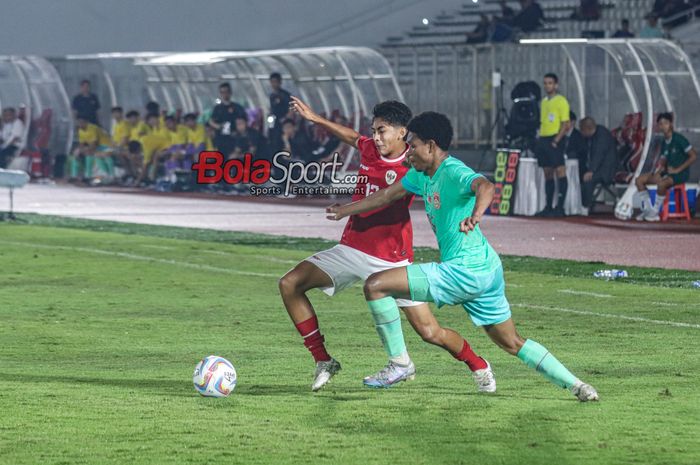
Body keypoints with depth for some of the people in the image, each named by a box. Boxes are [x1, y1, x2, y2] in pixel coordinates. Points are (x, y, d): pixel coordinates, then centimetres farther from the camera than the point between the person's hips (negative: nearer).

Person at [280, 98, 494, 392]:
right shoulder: (370, 149, 3)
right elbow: (351, 137, 26)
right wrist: (315, 119, 32)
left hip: (391, 260, -6)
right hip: (351, 248, 6)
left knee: (429, 332, -8)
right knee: (290, 284, -8)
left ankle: (479, 367, 21)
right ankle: (323, 362, 0)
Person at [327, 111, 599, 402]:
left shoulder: (453, 172, -15)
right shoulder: (421, 176, 14)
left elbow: (485, 187, -36)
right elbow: (387, 196, 28)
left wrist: (476, 214, -56)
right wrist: (345, 211, 33)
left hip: (466, 270, -10)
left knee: (375, 285, -11)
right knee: (512, 344, 17)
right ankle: (575, 385, 17)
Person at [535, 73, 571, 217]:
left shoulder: (561, 101, -4)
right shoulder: (544, 102, 18)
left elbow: (565, 124, -10)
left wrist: (556, 141, -17)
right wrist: (539, 140, 11)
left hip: (555, 140, -8)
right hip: (543, 139, 8)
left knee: (560, 172, -9)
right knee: (548, 174, 8)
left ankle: (560, 207, -11)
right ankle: (548, 207, 11)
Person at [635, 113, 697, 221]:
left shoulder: (679, 139, -12)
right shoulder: (664, 143, 11)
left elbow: (694, 156, -16)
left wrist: (678, 170, -17)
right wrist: (659, 168, -9)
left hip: (681, 173, -8)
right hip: (667, 171, 8)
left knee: (662, 183, -38)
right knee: (640, 180, -2)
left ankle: (655, 212, -23)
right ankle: (647, 209, -1)